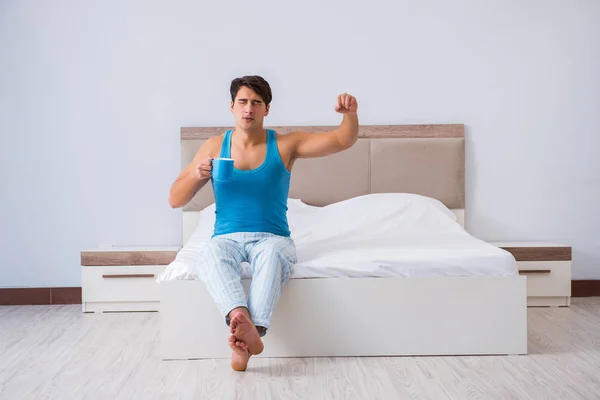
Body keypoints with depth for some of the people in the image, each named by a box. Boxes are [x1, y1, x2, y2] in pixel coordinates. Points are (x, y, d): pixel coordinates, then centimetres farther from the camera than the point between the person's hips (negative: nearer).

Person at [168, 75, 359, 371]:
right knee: (212, 254, -35)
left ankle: (247, 334, -52)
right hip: (227, 237, 1)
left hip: (271, 237, -1)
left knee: (274, 254, -38)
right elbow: (175, 200, 7)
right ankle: (243, 323, -57)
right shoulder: (214, 146, 7)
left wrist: (350, 113, -24)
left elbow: (342, 141, -2)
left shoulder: (285, 145, 4)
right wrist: (197, 174, -14)